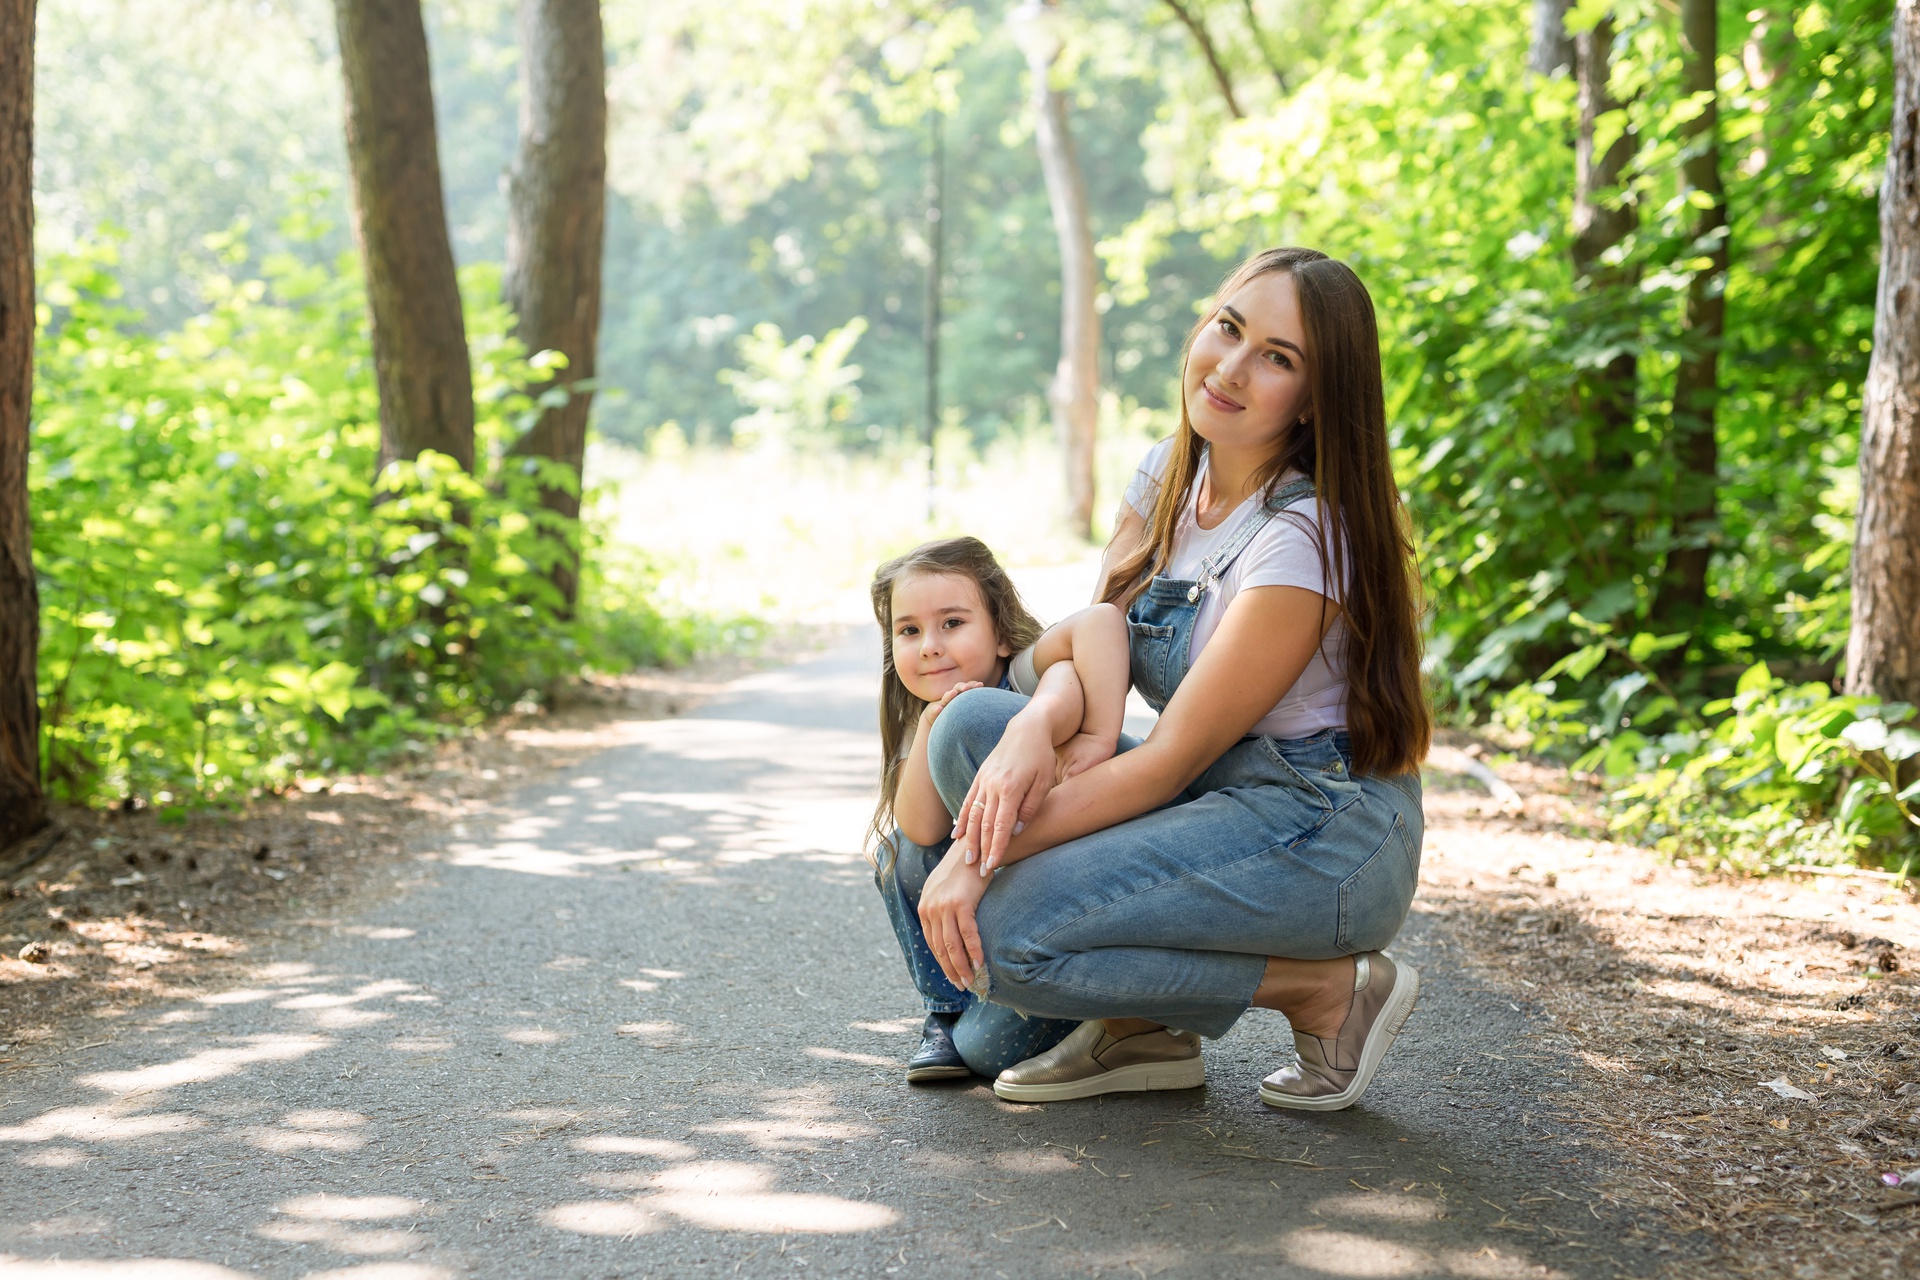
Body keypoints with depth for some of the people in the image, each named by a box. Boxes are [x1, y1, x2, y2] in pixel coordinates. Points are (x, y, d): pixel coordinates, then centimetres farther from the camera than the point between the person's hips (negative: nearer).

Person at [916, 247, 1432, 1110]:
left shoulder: (1307, 535, -21)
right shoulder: (1171, 472, 5)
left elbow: (1176, 755, -21)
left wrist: (981, 856, -21)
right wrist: (1033, 728, -24)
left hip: (1325, 835, -8)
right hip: (1219, 803, 8)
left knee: (997, 935, -20)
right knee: (970, 725, -9)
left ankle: (1328, 990, -6)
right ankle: (1141, 1030, -1)